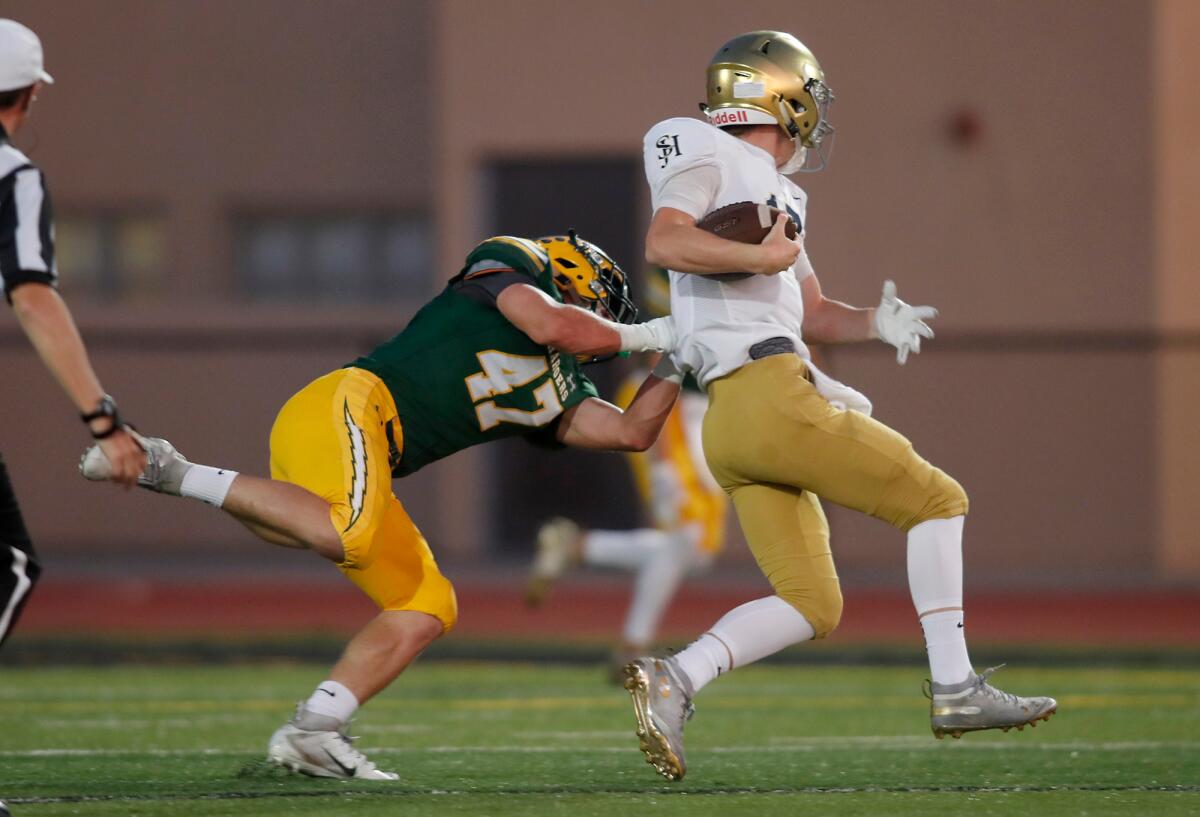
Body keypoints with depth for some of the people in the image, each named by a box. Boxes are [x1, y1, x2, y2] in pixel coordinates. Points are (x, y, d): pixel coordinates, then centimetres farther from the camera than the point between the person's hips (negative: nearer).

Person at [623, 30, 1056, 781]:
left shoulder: (776, 194, 25)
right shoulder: (706, 155, -1)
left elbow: (814, 316, 26)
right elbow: (665, 244, -20)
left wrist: (876, 323, 8)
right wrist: (764, 257, -21)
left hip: (731, 429, 9)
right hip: (770, 399, -9)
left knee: (811, 604, 5)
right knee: (936, 500, 2)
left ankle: (673, 679, -10)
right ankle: (955, 690, 1)